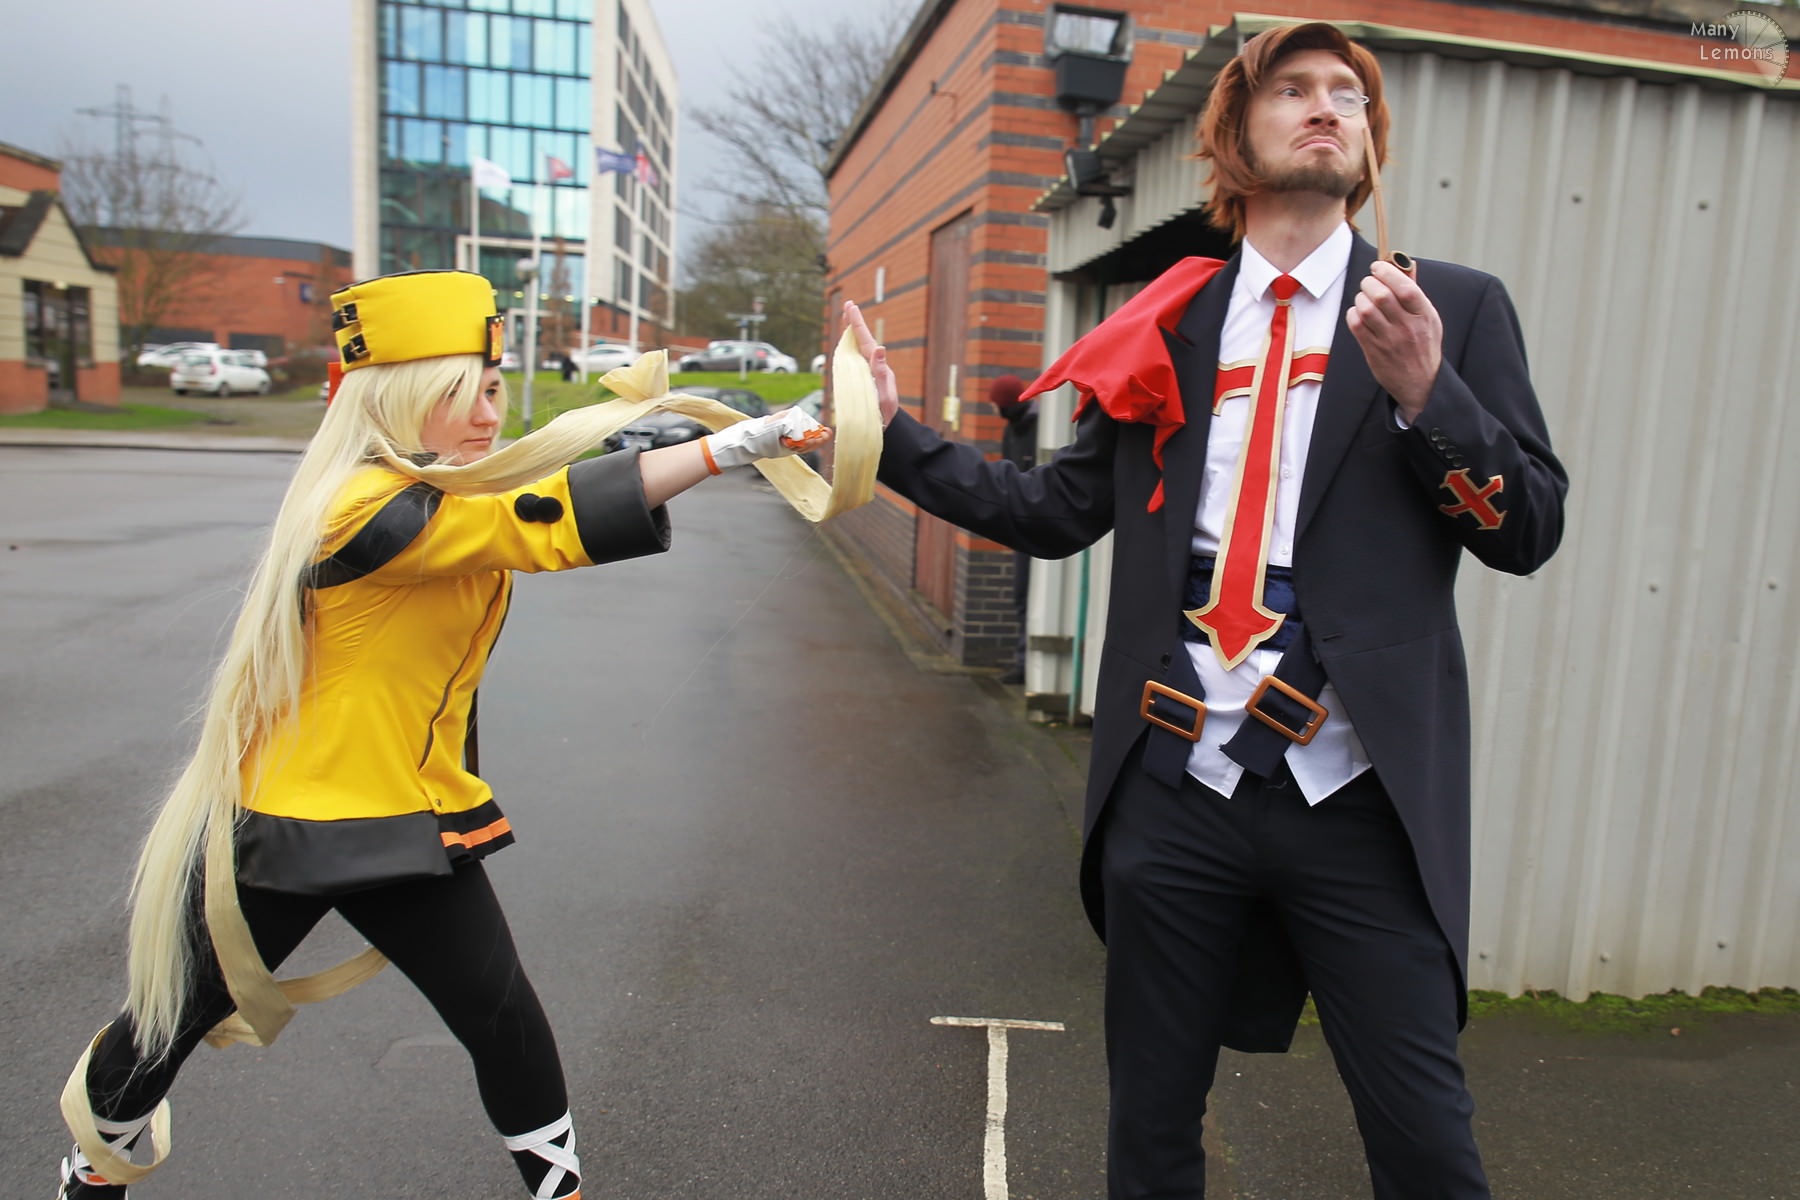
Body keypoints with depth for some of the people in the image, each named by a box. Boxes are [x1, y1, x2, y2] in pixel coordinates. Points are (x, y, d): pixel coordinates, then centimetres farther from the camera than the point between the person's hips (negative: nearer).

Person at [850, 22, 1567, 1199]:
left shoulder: (1455, 307, 6)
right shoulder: (1165, 327, 10)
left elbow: (1531, 527, 1)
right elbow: (1061, 508, 8)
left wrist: (1425, 394, -15)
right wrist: (897, 432, 4)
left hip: (1361, 801, -1)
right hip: (1174, 789, 2)